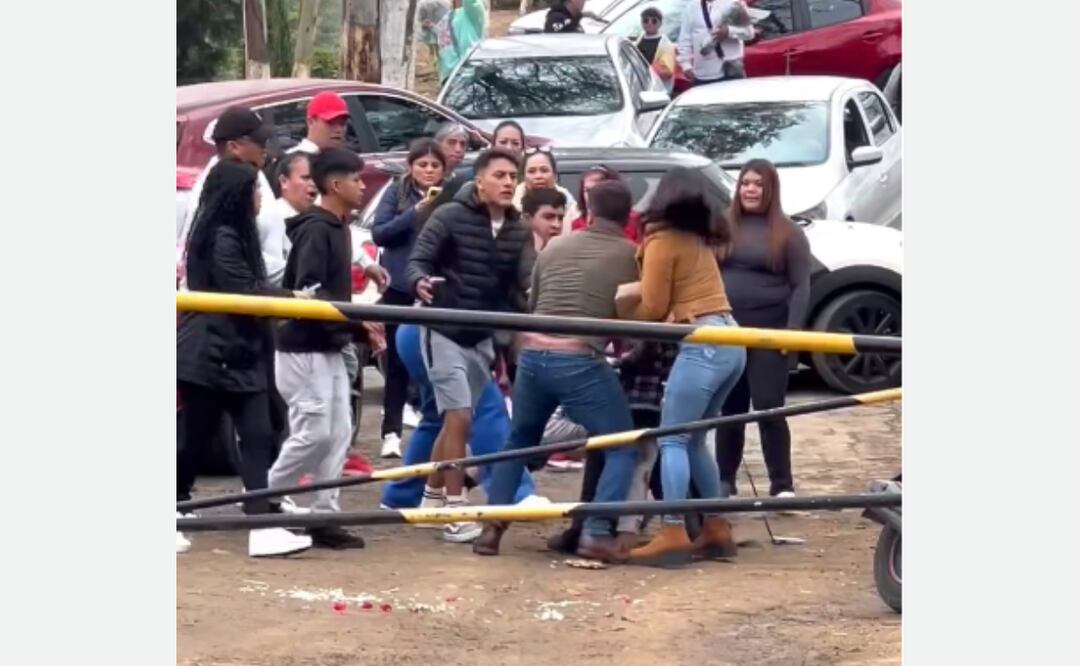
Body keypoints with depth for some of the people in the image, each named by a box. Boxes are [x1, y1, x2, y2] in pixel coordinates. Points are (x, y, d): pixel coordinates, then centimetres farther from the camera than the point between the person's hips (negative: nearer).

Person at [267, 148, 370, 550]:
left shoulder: (336, 229, 13)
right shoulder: (315, 229, -16)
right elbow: (307, 292, -23)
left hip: (329, 349, 9)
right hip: (304, 349, -9)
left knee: (338, 434, 7)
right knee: (314, 433, -9)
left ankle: (324, 518, 10)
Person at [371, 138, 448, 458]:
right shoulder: (396, 193, 2)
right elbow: (379, 233, -7)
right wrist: (417, 211, -16)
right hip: (400, 291, 0)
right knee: (398, 363, 5)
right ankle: (391, 433, 10)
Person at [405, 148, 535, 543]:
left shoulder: (519, 231, 1)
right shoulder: (449, 217, -14)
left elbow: (529, 280, -9)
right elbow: (417, 261, -15)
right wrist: (420, 282, -38)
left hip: (482, 336, 6)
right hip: (444, 331, -6)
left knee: (455, 420, 14)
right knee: (459, 416, -12)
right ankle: (454, 510, -5)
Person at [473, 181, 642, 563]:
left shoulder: (555, 247, 18)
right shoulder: (630, 255, 6)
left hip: (533, 354, 5)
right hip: (580, 362, -5)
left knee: (518, 442, 26)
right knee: (623, 448, 8)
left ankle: (492, 528, 20)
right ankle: (596, 534, -6)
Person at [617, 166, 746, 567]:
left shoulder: (662, 240, -3)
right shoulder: (698, 239, 20)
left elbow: (653, 308, -3)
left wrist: (622, 324, 14)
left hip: (702, 344, -8)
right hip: (729, 341, 8)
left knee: (672, 440, -7)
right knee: (693, 439, 15)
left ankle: (673, 534, -15)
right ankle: (716, 529, 13)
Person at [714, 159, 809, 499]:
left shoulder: (788, 232, 1)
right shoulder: (722, 227, 9)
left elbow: (801, 286, -2)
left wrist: (792, 329, -12)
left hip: (768, 331, -3)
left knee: (769, 407, -6)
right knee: (729, 408, 9)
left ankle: (782, 485, -2)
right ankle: (724, 481, 17)